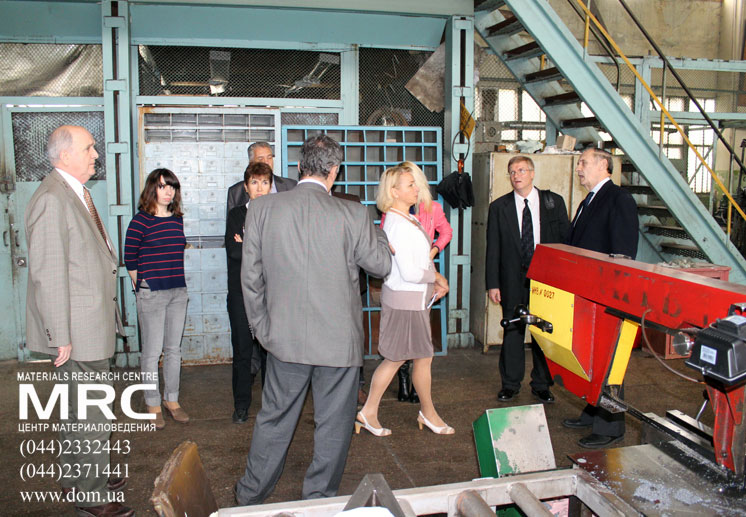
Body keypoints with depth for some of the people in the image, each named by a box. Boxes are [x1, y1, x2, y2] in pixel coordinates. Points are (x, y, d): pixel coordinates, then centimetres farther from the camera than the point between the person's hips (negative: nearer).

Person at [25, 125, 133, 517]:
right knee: (93, 414, -1)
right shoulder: (52, 199, -19)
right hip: (78, 332, -10)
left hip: (91, 326, 10)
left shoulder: (76, 194, 13)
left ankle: (75, 479, 37)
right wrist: (62, 337, -21)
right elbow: (48, 274, -22)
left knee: (78, 408, 21)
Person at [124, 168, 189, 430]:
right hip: (151, 294, -6)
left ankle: (172, 399, 25)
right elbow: (129, 258, -2)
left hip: (178, 291, 6)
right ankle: (153, 404, 15)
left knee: (174, 349, 13)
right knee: (152, 351, 2)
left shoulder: (177, 219, 10)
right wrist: (142, 288, 4)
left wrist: (178, 284, 14)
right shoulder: (141, 221, -8)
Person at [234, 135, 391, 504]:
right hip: (339, 339, -2)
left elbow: (251, 276, 0)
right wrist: (376, 231, 19)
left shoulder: (261, 208, -4)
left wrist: (262, 327, 11)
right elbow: (381, 265, 1)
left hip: (284, 336, 3)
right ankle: (318, 500, 28)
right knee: (333, 423, 14)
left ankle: (250, 497, 34)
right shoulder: (352, 214, -11)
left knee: (274, 418, 18)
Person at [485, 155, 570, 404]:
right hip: (513, 281, 0)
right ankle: (510, 384, 22)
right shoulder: (499, 207, 3)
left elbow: (566, 240, 5)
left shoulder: (554, 202, 4)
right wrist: (493, 284, -4)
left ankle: (541, 385, 22)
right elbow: (493, 248, 2)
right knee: (512, 332, 7)